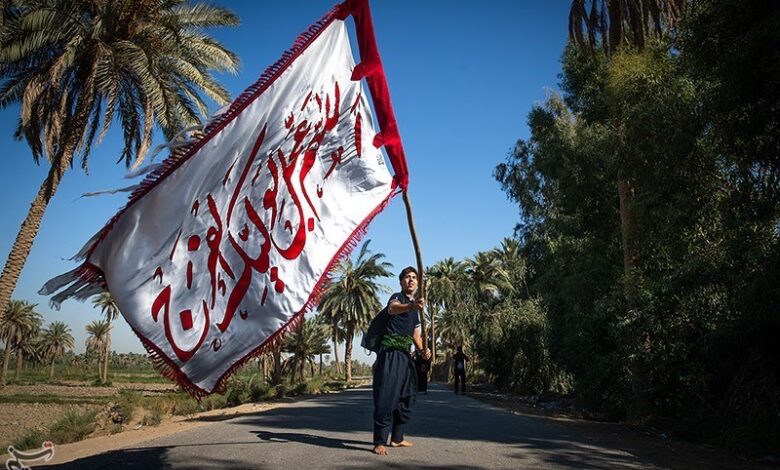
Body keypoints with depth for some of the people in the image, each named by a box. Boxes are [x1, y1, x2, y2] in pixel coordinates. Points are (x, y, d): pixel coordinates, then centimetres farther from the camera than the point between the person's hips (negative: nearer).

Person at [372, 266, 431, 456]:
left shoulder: (415, 307, 19)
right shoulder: (397, 297, -6)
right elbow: (392, 308, -33)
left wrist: (422, 350, 6)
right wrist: (411, 306, -54)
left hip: (405, 355, 9)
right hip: (390, 352, -9)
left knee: (407, 396, 12)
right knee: (386, 396, -13)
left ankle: (397, 438, 23)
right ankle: (379, 442, -10)